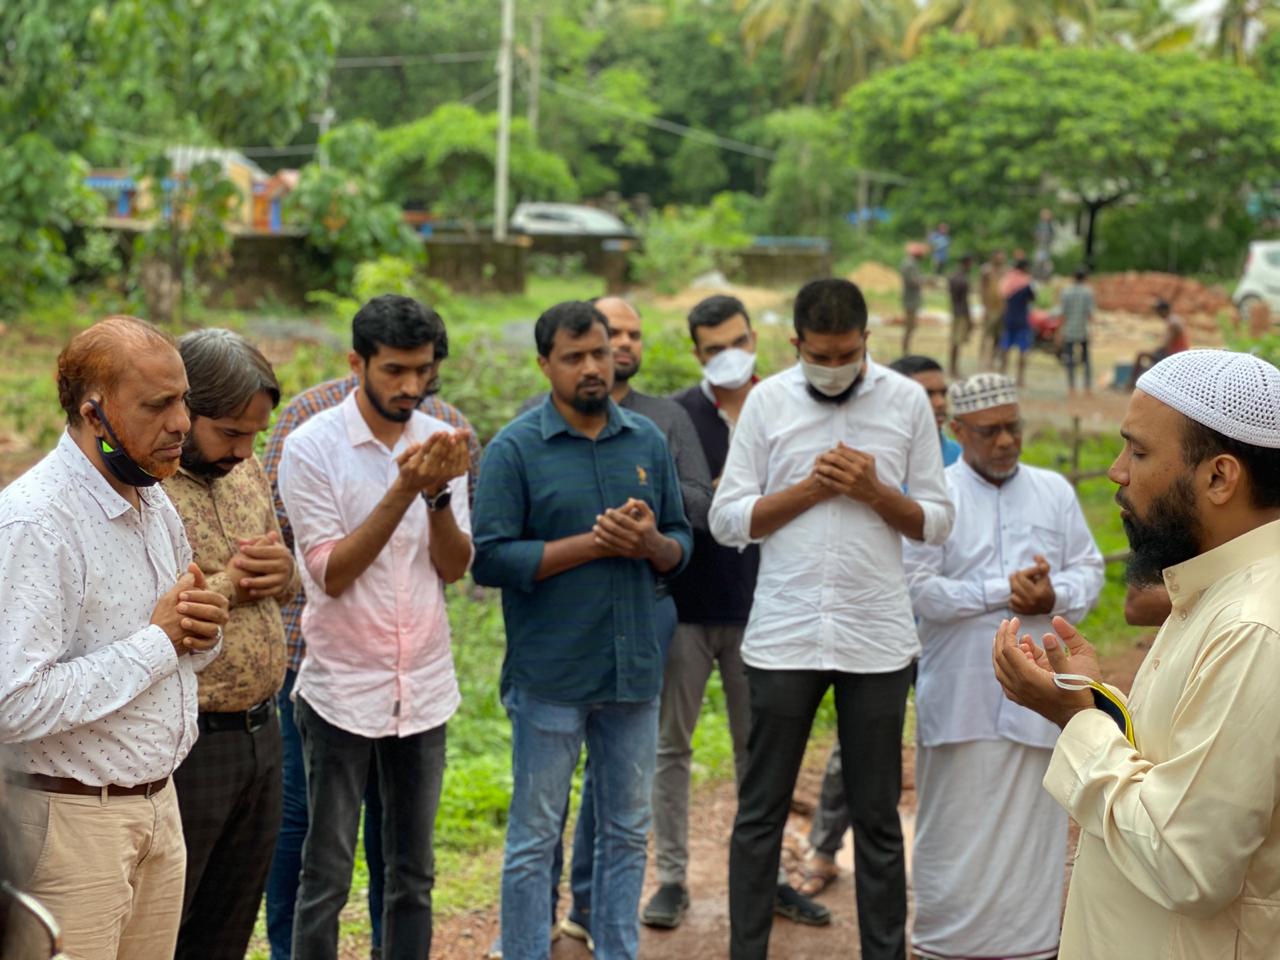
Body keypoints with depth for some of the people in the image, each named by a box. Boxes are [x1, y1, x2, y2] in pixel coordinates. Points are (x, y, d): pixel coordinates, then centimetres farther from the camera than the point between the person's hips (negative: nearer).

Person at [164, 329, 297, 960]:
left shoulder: (245, 472, 9)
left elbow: (291, 581, 20)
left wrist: (279, 571, -3)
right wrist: (226, 586, -20)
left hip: (261, 734, 8)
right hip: (183, 747, -8)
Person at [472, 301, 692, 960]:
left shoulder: (648, 441, 7)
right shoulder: (515, 449, -6)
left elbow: (680, 546, 10)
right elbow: (490, 558, -14)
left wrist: (650, 543, -13)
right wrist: (593, 542, -17)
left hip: (634, 672, 5)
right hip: (549, 678, -4)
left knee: (627, 833, 14)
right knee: (535, 840, 4)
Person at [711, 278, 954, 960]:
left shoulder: (907, 401, 4)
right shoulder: (767, 400, 3)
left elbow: (936, 522, 5)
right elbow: (727, 520, 0)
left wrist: (874, 491, -11)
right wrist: (809, 489, -11)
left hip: (876, 638, 0)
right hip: (783, 637, 0)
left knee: (877, 817, 8)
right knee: (760, 813, 6)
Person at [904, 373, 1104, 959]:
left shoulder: (1055, 492, 10)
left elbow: (1089, 570, 10)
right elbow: (919, 587, -10)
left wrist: (1054, 597, -12)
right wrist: (1005, 590, -14)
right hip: (960, 695, -3)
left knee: (1033, 819, 5)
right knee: (957, 823, 4)